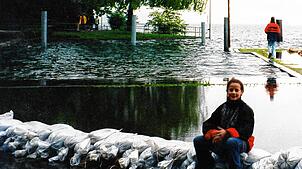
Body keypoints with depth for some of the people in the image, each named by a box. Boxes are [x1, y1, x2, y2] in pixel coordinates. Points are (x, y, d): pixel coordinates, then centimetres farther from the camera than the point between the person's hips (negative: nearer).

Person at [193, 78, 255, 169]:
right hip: (220, 142, 6)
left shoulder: (246, 110, -3)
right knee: (198, 140, -8)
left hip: (240, 142, -6)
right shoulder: (222, 108, 12)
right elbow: (207, 124, 7)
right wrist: (213, 134, -18)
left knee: (231, 142, -41)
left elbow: (247, 131, -17)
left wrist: (227, 133, -31)